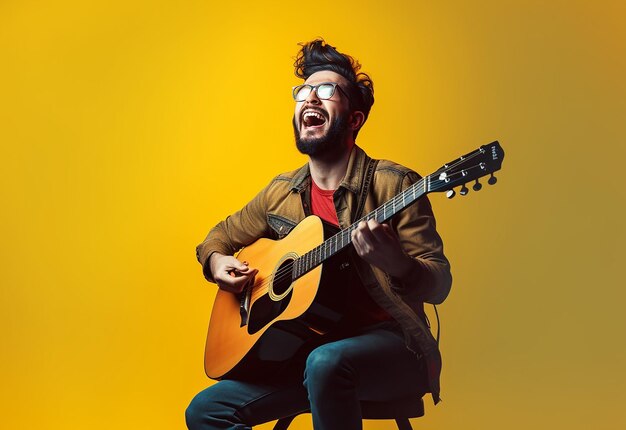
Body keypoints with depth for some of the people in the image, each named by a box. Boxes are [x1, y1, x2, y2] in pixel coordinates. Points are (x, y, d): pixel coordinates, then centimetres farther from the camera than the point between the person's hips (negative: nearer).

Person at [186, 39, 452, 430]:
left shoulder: (392, 185, -9)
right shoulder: (280, 194, 7)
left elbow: (439, 285, -12)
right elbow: (223, 234, 24)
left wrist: (396, 263, -33)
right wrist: (217, 261, 1)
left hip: (391, 345, -5)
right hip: (310, 346, 5)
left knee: (327, 362, -37)